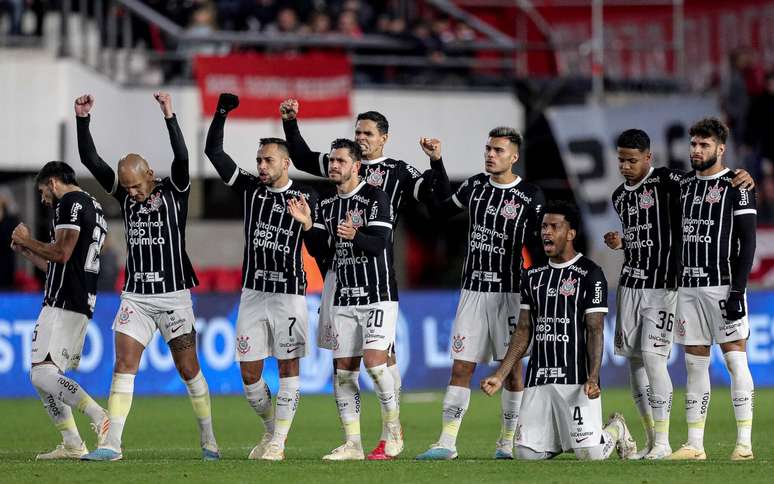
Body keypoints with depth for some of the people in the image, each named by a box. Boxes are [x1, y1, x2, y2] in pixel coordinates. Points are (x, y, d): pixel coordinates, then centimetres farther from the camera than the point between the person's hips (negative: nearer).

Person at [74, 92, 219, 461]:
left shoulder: (174, 191, -4)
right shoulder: (124, 193, 6)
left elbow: (182, 157, -22)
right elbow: (90, 160, 0)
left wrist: (169, 116, -32)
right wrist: (82, 119, -11)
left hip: (173, 294, -3)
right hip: (135, 296, 3)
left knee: (188, 369, 2)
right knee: (123, 367, -6)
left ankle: (208, 440, 15)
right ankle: (112, 444, -9)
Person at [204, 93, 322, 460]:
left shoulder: (305, 198, 0)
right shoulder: (250, 189, 6)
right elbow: (213, 151, 1)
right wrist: (222, 113, -4)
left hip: (289, 295, -3)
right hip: (253, 292, 3)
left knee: (288, 367, -1)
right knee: (249, 373, 2)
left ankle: (278, 442, 3)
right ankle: (271, 429, 23)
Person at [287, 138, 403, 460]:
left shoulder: (376, 198, -7)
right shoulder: (327, 206, 12)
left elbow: (379, 243, -19)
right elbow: (316, 248, 4)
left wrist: (355, 235, -38)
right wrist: (307, 224, -15)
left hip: (379, 297, -6)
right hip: (344, 299, 6)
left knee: (374, 361, -18)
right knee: (344, 370, 2)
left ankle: (393, 426, 2)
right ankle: (353, 444, 6)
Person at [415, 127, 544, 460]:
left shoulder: (530, 197, -5)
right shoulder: (475, 186, 7)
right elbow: (441, 210, 21)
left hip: (510, 292, -3)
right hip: (473, 290, 4)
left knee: (512, 367, 2)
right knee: (462, 367, -1)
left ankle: (508, 441, 11)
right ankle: (447, 442, -3)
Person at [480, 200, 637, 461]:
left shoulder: (589, 274, -3)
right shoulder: (533, 276, 15)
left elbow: (595, 330, -8)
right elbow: (523, 331, 16)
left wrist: (593, 378, -20)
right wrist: (500, 375, 8)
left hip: (576, 379, -5)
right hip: (539, 380, 5)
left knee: (590, 454, -14)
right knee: (527, 453, -5)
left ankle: (616, 429, 21)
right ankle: (562, 438, 27)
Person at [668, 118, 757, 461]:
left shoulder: (736, 187, -4)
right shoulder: (685, 185, 14)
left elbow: (747, 243, -9)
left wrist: (737, 291, -16)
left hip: (723, 285, -6)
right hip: (689, 287, 6)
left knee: (735, 359, -6)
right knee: (695, 365, 6)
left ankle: (744, 442, -6)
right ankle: (694, 445, 7)